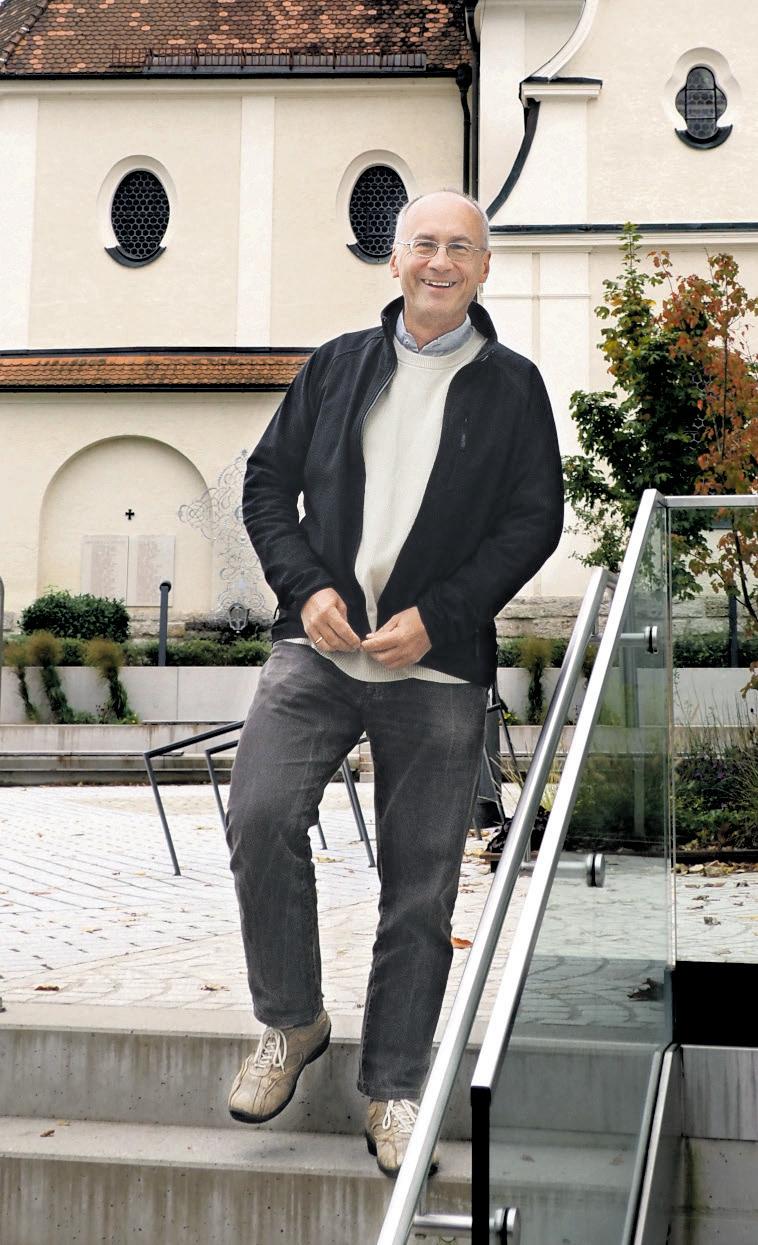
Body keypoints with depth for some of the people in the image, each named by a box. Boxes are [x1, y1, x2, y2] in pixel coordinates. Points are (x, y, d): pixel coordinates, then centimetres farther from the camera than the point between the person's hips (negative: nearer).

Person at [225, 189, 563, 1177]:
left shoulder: (514, 386, 7)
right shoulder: (338, 365, 12)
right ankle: (291, 1023, 5)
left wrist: (435, 617, -11)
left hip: (439, 666, -1)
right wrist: (306, 587, -6)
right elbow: (267, 483, 11)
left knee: (421, 883, 3)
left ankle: (394, 1088, 17)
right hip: (319, 647, 1)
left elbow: (534, 521, 1)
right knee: (259, 816, -18)